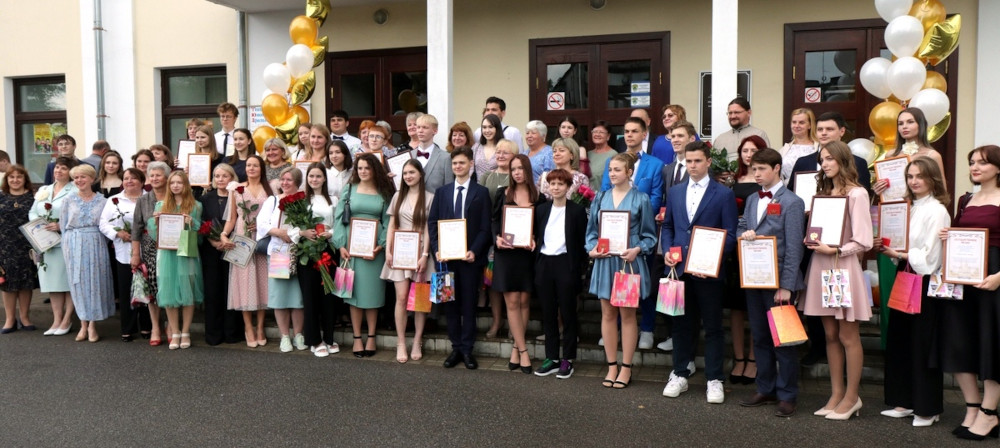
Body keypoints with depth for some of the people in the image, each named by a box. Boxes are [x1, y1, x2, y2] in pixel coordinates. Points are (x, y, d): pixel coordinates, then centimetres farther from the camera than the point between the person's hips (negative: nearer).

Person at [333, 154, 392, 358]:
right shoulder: (349, 190, 6)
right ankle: (357, 338, 11)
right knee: (354, 291, 3)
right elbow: (339, 217, 2)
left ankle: (371, 337, 15)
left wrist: (381, 245, -10)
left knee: (372, 291, 4)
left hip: (374, 248, 0)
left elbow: (387, 222, 3)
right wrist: (341, 245, -7)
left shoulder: (384, 193, 6)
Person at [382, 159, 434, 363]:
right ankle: (401, 343, 3)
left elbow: (428, 229, -3)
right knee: (401, 297, -4)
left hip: (419, 251, -2)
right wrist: (388, 250, 2)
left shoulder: (429, 197, 0)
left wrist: (425, 255, -10)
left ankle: (417, 343, 12)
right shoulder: (398, 196, 12)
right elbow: (391, 226, 12)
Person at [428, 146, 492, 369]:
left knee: (469, 304, 3)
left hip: (470, 257, -3)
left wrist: (474, 251, -15)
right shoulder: (442, 192, 12)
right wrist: (436, 249, -6)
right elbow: (432, 222, 8)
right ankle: (456, 348, 17)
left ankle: (467, 349, 12)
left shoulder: (481, 192, 3)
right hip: (446, 257, 3)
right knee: (450, 303, 7)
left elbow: (485, 227, -2)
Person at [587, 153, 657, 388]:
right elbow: (592, 229, 12)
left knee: (627, 314, 4)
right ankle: (612, 366, 17)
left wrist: (637, 250, -16)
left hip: (629, 261, -3)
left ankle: (626, 367, 13)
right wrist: (592, 248, -6)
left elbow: (649, 235, 1)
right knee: (608, 314, 7)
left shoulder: (640, 199, 0)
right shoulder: (601, 198, 9)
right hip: (604, 261, 3)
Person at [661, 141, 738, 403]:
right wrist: (666, 250, -1)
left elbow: (730, 234, -4)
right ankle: (680, 375, 23)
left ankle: (714, 380, 15)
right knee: (681, 324, 12)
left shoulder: (723, 194, -2)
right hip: (679, 269, 4)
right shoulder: (674, 192, 12)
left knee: (713, 327, 5)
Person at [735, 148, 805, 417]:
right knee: (759, 337, 13)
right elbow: (741, 227, 18)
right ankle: (765, 389, 24)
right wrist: (743, 233, -8)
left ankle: (787, 395, 12)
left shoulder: (791, 202, -8)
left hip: (778, 281, -7)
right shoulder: (752, 200, 14)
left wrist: (786, 286, -17)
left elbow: (793, 248, -12)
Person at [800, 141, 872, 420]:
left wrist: (834, 250, -16)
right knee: (830, 335, 11)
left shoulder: (856, 194, -8)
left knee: (847, 336, 2)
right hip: (821, 266, 7)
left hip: (843, 267, -6)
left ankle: (851, 397, 14)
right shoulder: (822, 192, 13)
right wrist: (810, 240, 1)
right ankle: (836, 394, 19)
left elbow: (864, 241, -12)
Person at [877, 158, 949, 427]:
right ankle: (905, 402, 23)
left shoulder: (937, 211, -11)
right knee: (900, 341, 11)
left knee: (923, 345, 0)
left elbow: (929, 256, -16)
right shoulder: (909, 209, 13)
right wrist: (888, 248, -2)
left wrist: (898, 254, -13)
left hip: (925, 283, -8)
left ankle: (927, 408, 13)